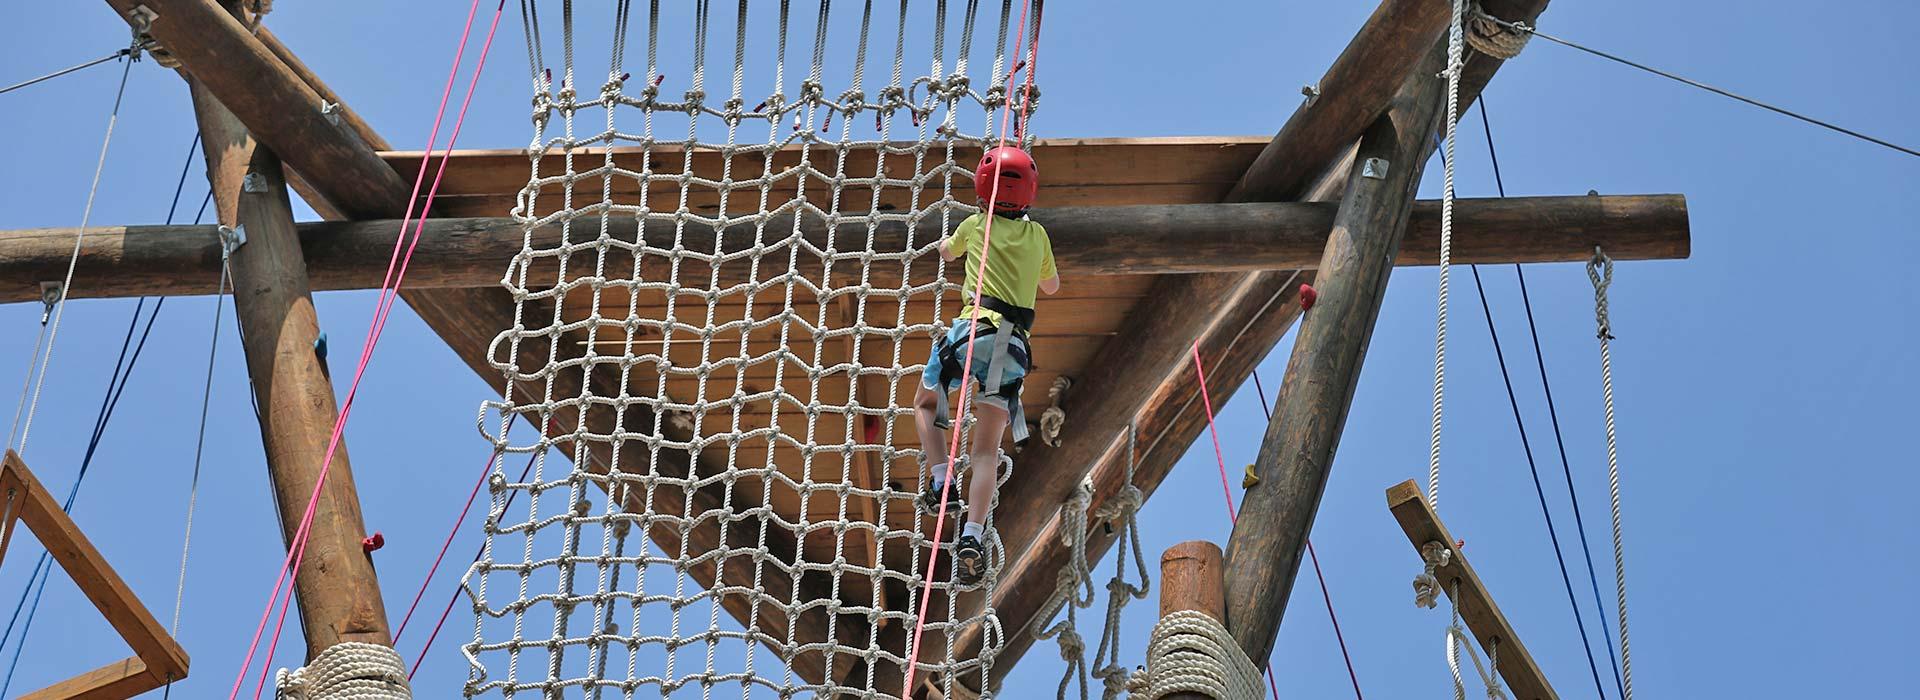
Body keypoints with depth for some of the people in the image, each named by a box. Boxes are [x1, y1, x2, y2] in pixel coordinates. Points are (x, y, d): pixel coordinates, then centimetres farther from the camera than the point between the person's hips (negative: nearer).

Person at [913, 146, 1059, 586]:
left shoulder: (976, 225, 11)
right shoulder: (1037, 235, 17)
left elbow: (946, 251, 34)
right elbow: (1051, 287, 35)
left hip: (974, 330, -2)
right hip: (1015, 344, 2)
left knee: (925, 404, 23)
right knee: (986, 450, 0)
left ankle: (941, 483, 3)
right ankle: (972, 538, -18)